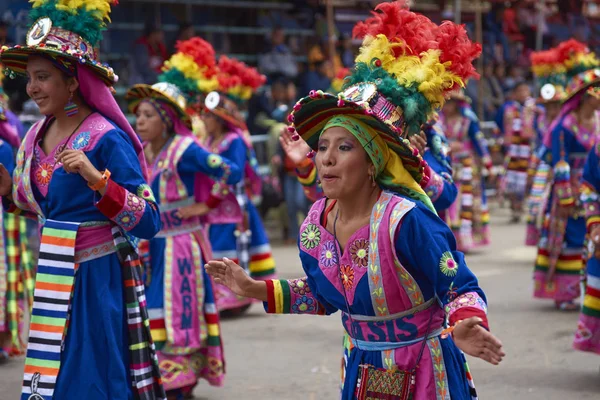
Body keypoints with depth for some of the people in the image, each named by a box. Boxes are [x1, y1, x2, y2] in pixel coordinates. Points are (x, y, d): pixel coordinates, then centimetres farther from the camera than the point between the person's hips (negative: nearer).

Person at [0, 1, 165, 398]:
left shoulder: (107, 137, -16)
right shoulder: (36, 135, 5)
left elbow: (149, 223, -19)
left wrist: (97, 178, -30)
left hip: (98, 276, -7)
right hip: (53, 277, 7)